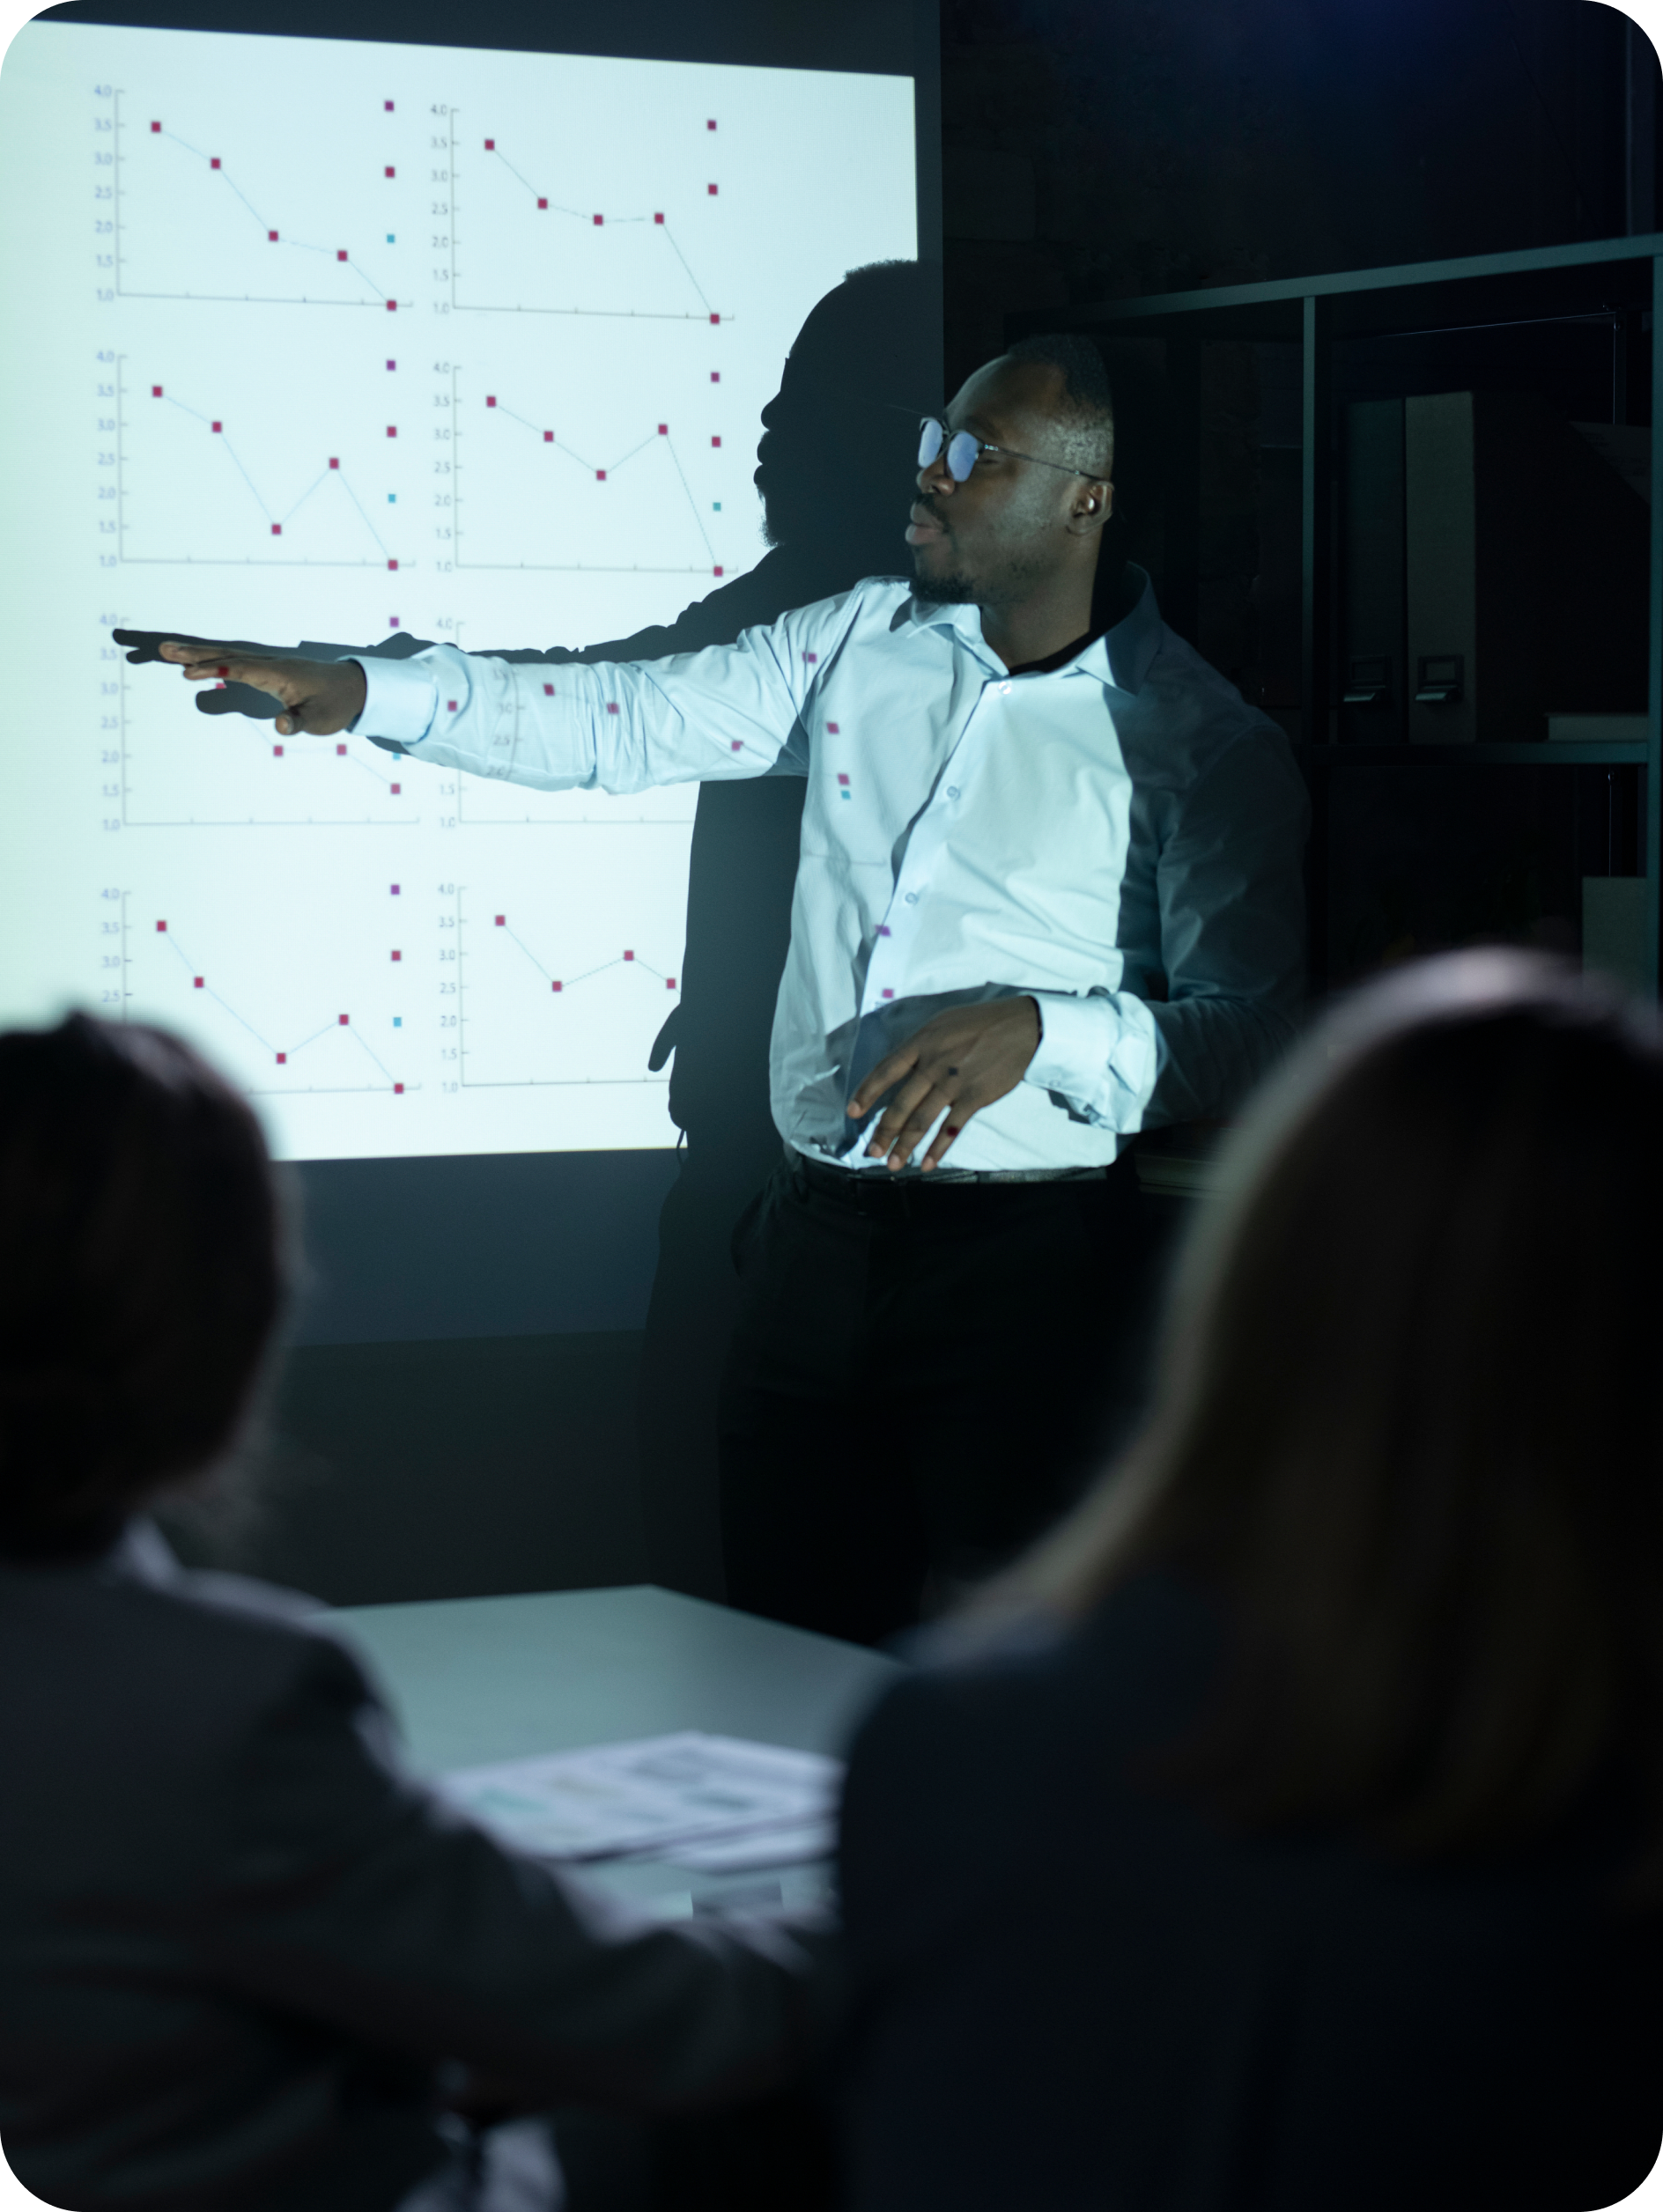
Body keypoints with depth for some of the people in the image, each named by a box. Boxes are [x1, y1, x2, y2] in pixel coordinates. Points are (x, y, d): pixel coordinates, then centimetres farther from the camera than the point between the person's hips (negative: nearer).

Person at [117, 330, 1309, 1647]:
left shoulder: (1206, 749, -8)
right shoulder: (867, 641, 8)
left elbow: (1251, 1039, -14)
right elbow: (621, 723, 13)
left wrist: (1034, 1030, -29)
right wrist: (356, 689, 5)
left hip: (1021, 1253, -5)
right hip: (817, 1230, 5)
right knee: (788, 1634, 12)